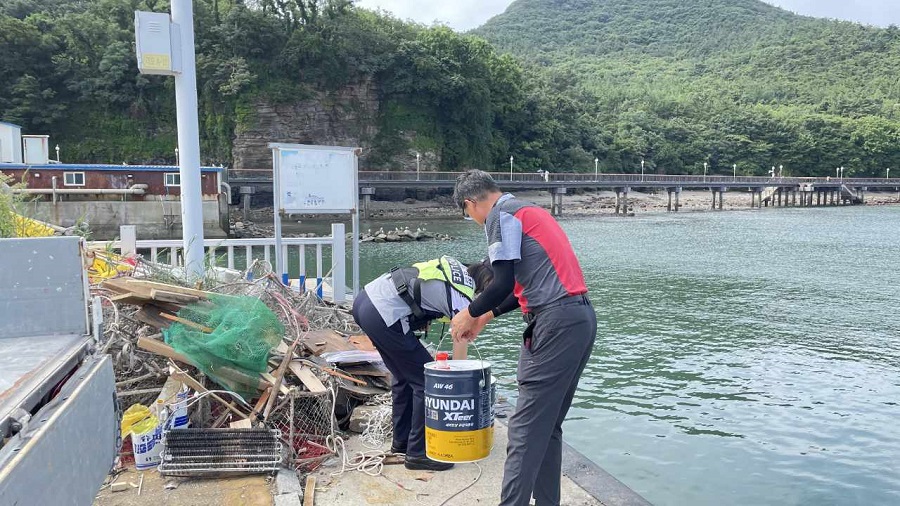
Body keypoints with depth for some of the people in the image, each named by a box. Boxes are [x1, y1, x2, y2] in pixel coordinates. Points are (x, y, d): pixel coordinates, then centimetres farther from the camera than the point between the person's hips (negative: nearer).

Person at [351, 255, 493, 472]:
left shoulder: (457, 267, 14)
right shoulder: (463, 298, -9)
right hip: (384, 316, -10)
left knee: (405, 377, 22)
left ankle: (401, 441, 34)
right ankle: (417, 453, 7)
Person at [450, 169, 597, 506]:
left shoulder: (500, 214, -4)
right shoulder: (528, 211, 25)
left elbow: (503, 282, -13)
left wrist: (470, 314, 3)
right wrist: (486, 317, 29)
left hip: (556, 323, -10)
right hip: (582, 317, 10)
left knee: (526, 428, -7)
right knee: (548, 426, 15)